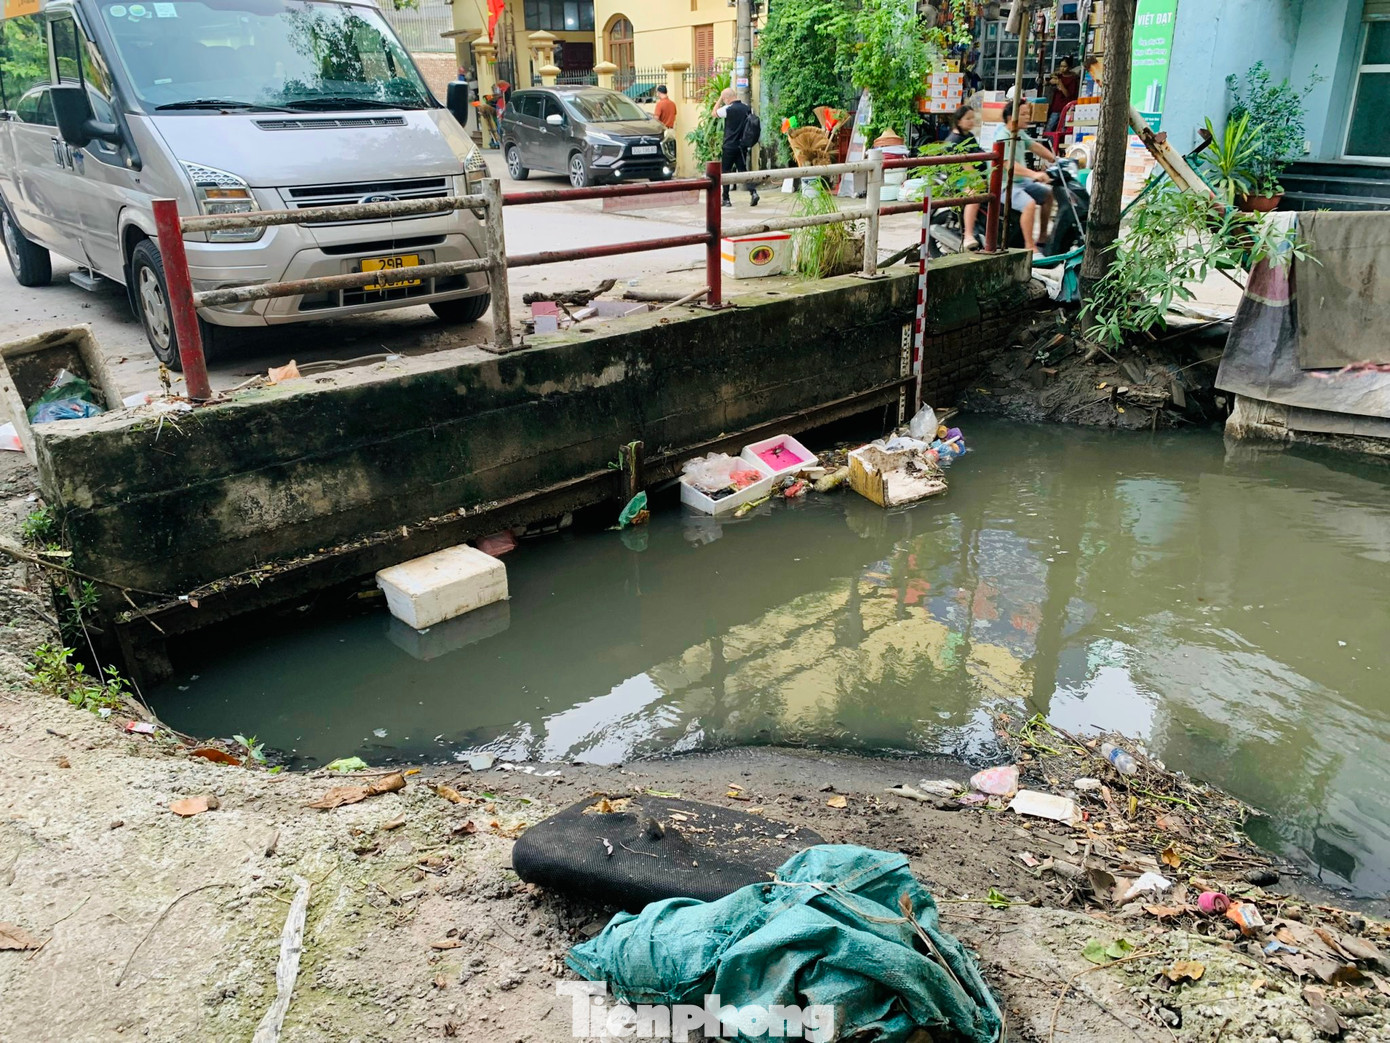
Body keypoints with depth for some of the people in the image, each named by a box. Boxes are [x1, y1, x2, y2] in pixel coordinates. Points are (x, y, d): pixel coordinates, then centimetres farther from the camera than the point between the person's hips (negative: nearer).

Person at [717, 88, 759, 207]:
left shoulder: (728, 109, -12)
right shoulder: (747, 108, 3)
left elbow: (714, 113, 5)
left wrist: (720, 99, 8)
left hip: (729, 146, -5)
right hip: (743, 146, 5)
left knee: (725, 172, 6)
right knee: (743, 170, 10)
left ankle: (726, 199, 8)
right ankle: (753, 192, -10)